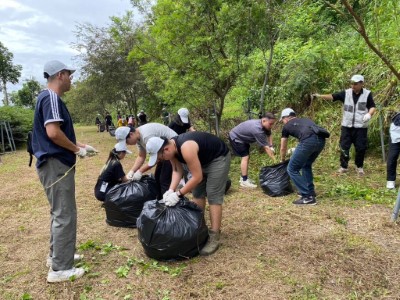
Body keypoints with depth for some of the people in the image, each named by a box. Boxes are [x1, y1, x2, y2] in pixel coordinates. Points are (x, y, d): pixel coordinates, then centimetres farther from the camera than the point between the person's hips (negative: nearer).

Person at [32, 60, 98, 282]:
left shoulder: (50, 98, 16)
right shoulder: (51, 98, -15)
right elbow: (53, 132, -26)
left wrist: (81, 145, 19)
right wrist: (77, 149, -13)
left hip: (56, 163, 11)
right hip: (57, 164, -11)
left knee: (59, 212, 19)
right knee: (65, 215, -4)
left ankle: (57, 255, 32)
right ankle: (60, 269, 6)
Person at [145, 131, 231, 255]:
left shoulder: (186, 148, -37)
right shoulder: (171, 147, -11)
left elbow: (197, 177, -32)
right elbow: (177, 171, -4)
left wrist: (178, 194, -27)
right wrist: (171, 190, -18)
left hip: (218, 158, -9)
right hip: (203, 159, 9)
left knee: (213, 196, -12)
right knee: (197, 193, 10)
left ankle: (214, 237, -7)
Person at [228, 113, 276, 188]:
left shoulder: (264, 125, -11)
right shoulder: (257, 129, -38)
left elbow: (269, 134, 11)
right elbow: (266, 148, -35)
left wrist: (271, 146, -4)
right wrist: (276, 161, -32)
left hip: (242, 138, 10)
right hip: (235, 137, -10)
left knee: (246, 157, 13)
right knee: (245, 157, -16)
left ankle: (243, 177, 24)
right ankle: (244, 181, -13)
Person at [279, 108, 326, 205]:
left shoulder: (287, 126, 23)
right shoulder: (305, 120, 37)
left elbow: (283, 148, 33)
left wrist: (282, 160, 52)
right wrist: (297, 153, 58)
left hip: (308, 141, -6)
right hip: (321, 140, 7)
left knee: (292, 169, 8)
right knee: (307, 165, 29)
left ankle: (308, 197, 7)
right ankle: (310, 193, 31)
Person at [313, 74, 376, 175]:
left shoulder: (367, 94, -2)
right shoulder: (346, 93, 0)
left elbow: (372, 107, 2)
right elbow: (333, 96, -8)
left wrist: (369, 114, -20)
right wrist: (320, 96, -23)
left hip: (361, 127, -1)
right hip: (347, 126, 1)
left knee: (361, 148, 4)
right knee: (344, 147, 3)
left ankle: (359, 167, 24)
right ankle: (344, 166, 17)